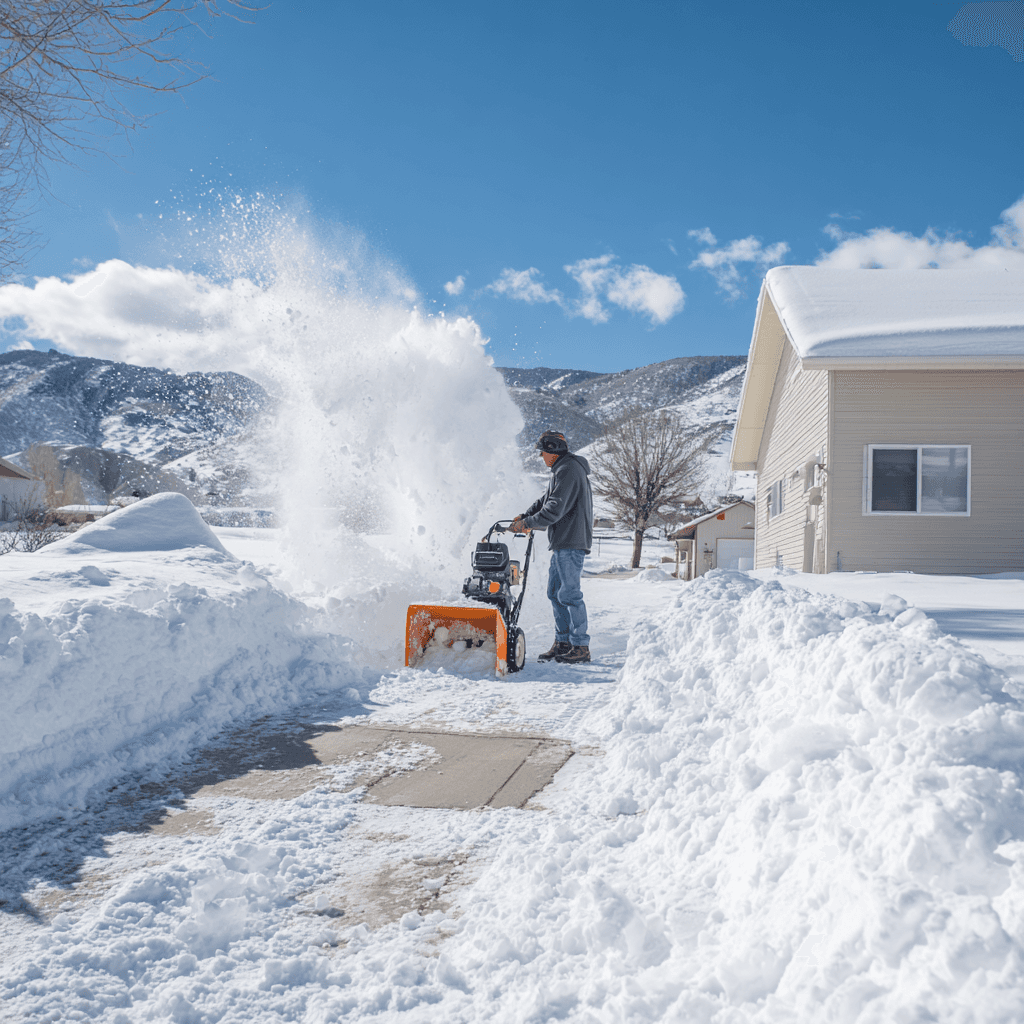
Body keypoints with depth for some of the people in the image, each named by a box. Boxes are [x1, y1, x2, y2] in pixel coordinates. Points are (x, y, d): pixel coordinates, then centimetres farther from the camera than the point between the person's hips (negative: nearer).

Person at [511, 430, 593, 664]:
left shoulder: (568, 470, -13)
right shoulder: (562, 470, 21)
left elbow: (555, 509, -20)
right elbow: (545, 501, 24)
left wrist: (528, 523, -12)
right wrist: (523, 517, 10)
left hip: (571, 543, -11)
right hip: (562, 542, 11)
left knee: (569, 594, -9)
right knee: (555, 592, 12)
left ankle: (581, 647, -5)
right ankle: (563, 642, 18)